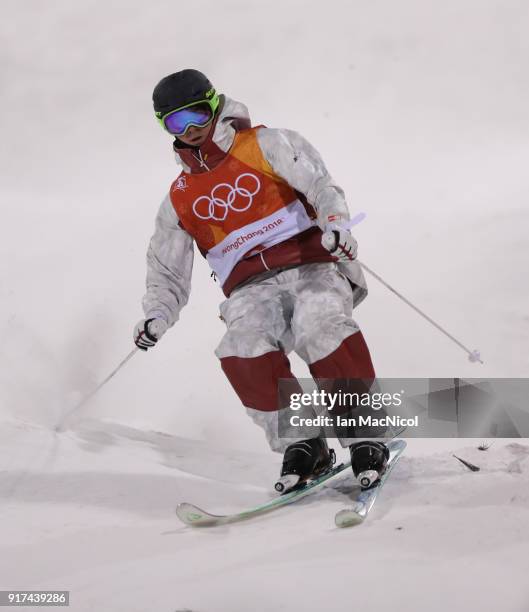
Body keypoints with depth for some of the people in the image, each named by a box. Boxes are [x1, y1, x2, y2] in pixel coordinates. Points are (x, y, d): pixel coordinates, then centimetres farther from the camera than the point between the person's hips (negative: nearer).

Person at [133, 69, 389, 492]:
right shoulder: (180, 199, 22)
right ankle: (301, 444, -19)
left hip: (310, 266, -3)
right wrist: (156, 316, 3)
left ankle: (365, 436, -25)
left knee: (320, 326, -35)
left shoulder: (264, 146, 11)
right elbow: (168, 274, 23)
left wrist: (334, 224, -25)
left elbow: (319, 183, -3)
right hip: (252, 290, 3)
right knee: (244, 348, -31)